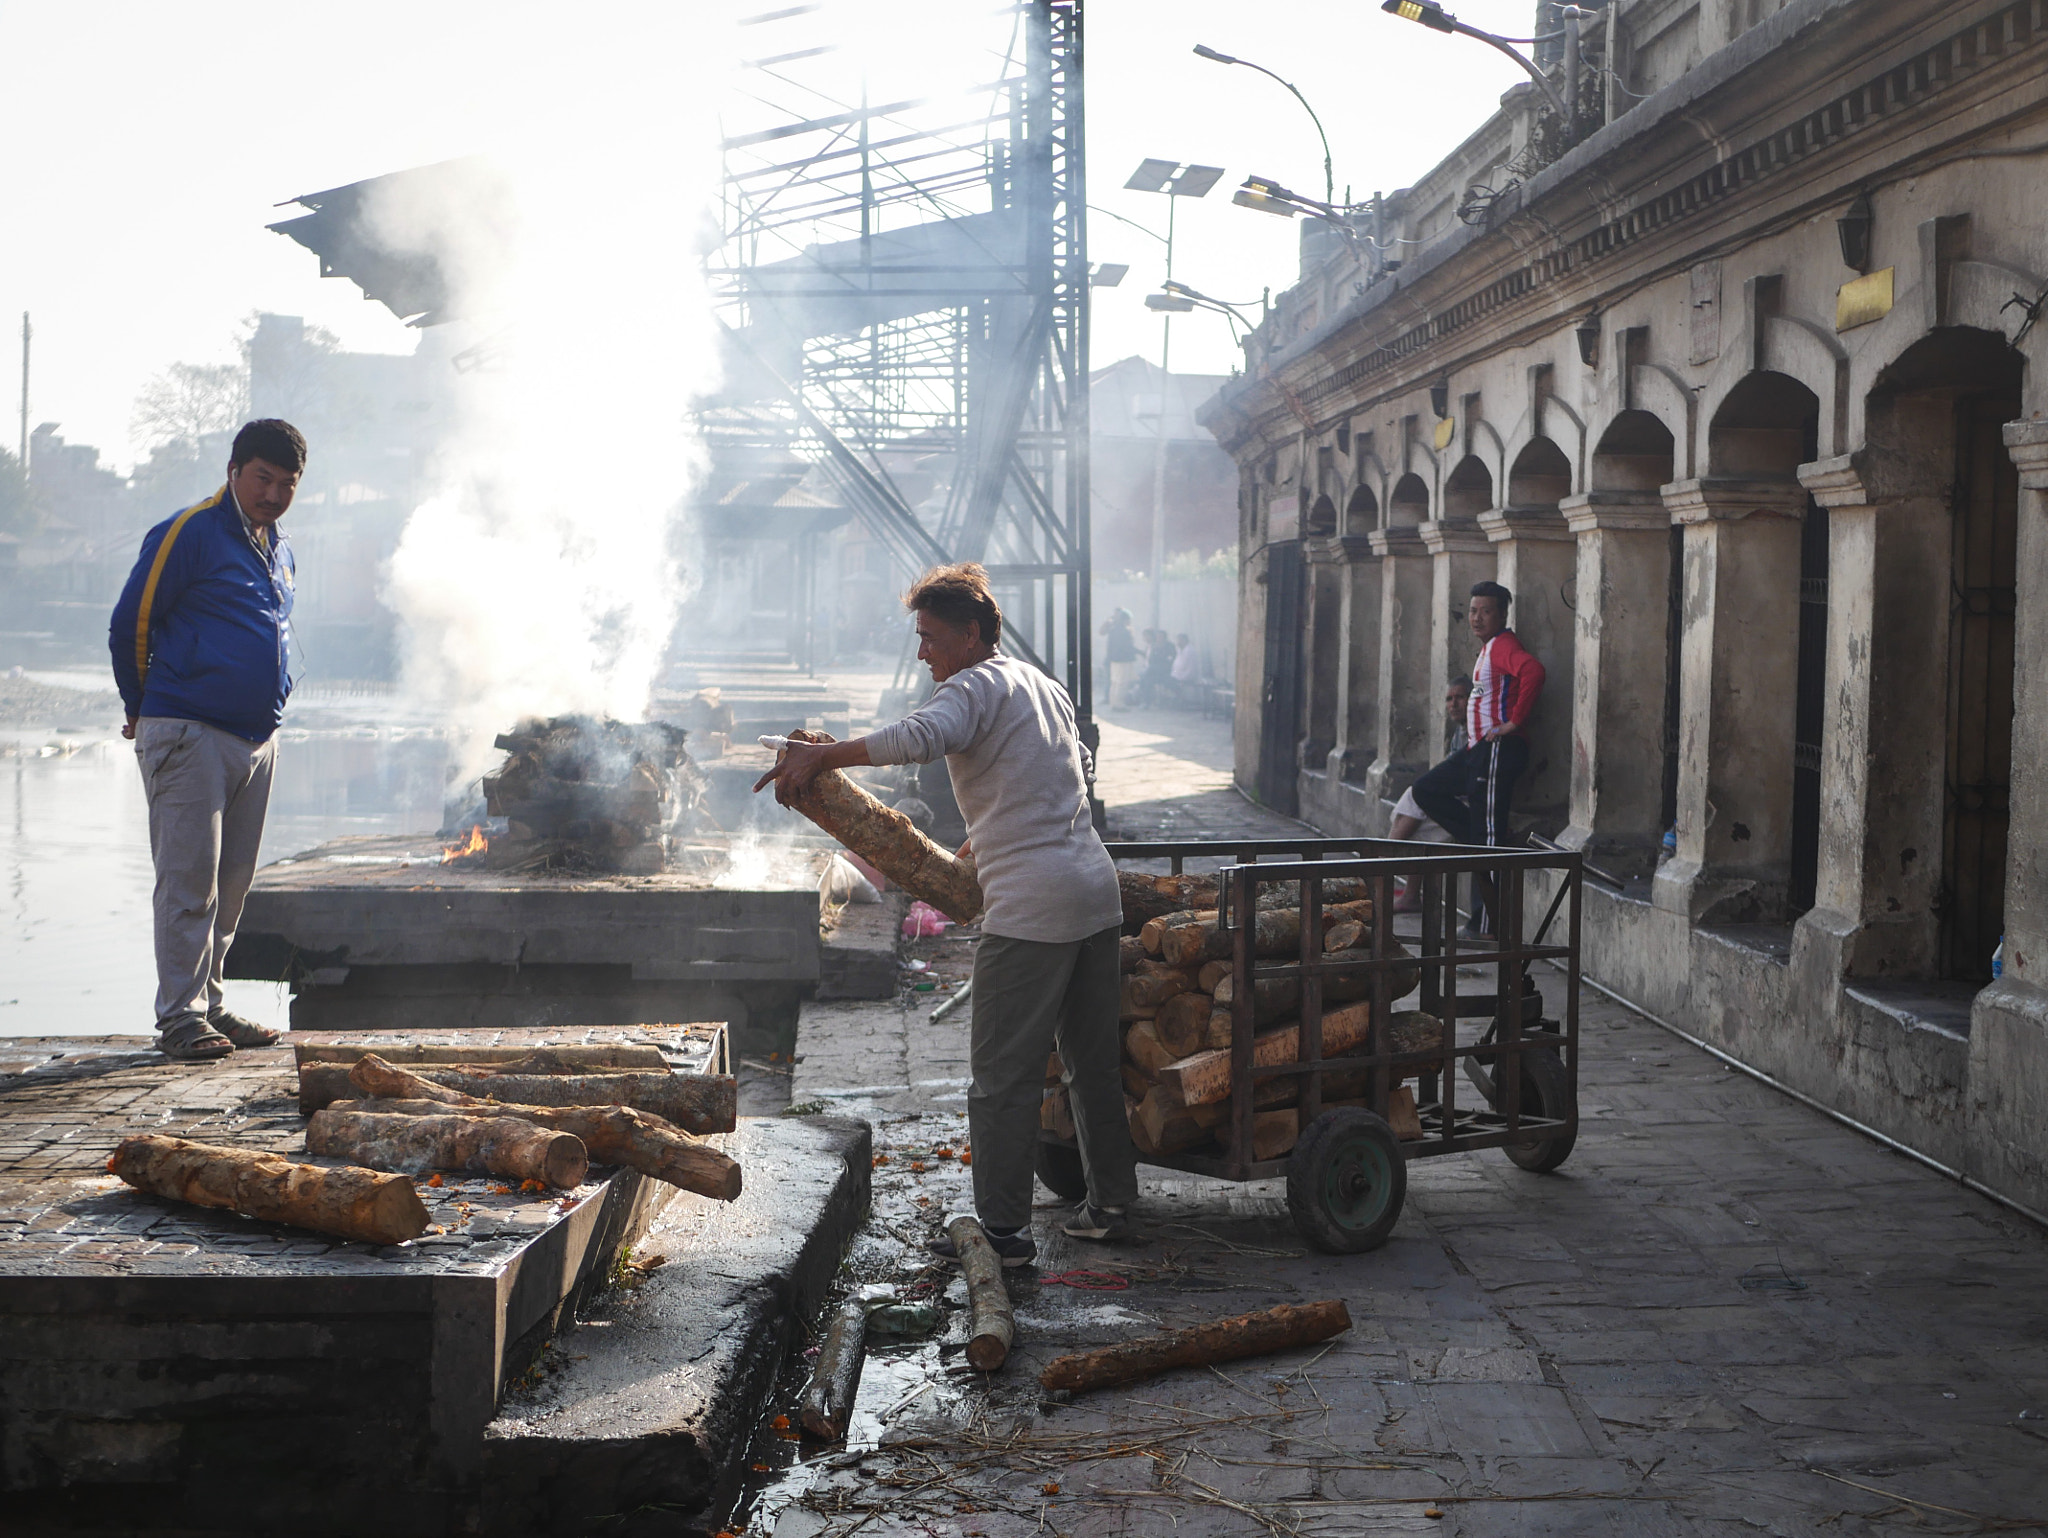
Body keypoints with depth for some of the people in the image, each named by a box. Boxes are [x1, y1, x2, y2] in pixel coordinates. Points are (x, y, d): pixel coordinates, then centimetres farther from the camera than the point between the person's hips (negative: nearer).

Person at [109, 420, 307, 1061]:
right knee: (190, 879, -7)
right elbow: (129, 627, -3)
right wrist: (143, 711, 8)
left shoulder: (279, 550, 16)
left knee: (232, 883, 10)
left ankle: (208, 1004, 18)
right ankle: (180, 1016, -3)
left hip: (258, 737, 7)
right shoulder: (187, 534, -7)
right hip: (189, 737, -7)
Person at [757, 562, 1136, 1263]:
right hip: (1096, 887, 9)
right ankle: (1112, 1203, 25)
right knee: (1093, 1059, 17)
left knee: (1002, 1071, -2)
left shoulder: (976, 686, -8)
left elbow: (922, 736, -30)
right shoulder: (1043, 686, 20)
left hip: (1031, 908, -9)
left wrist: (821, 757, -26)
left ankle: (1002, 1228, 1)